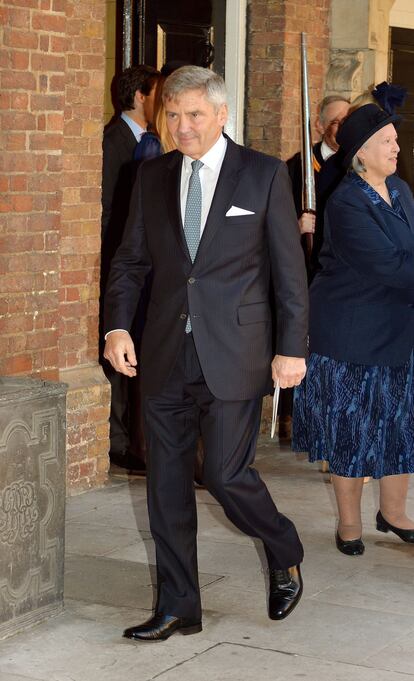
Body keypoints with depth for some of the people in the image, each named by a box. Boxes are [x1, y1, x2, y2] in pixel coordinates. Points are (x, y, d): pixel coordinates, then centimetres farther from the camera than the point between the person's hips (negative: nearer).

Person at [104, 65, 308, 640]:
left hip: (232, 355, -4)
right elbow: (131, 259, 12)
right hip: (165, 356, 4)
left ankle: (286, 555, 26)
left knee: (225, 473, -5)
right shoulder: (153, 176, 9)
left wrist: (292, 348, -6)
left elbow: (290, 269, -1)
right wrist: (117, 325, -3)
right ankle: (177, 608, 19)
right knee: (167, 484, 7)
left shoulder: (264, 174, -1)